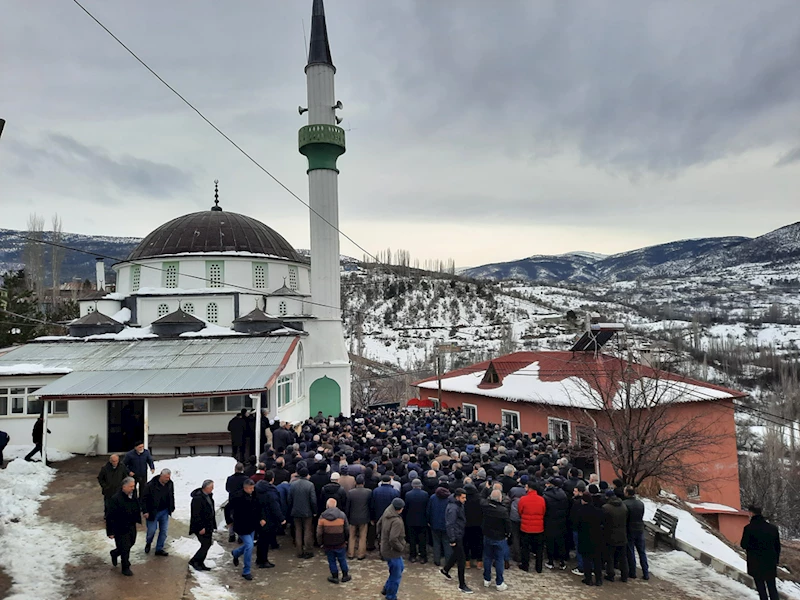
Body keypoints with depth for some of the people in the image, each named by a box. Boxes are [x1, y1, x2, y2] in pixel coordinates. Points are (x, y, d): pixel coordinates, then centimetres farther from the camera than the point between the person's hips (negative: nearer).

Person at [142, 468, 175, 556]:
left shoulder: (170, 484, -5)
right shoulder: (151, 485, -20)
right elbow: (144, 498, -13)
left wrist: (172, 508, 14)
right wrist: (145, 511, -15)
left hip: (165, 512, 4)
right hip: (153, 512, -4)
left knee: (164, 531, 8)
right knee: (151, 530, 6)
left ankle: (159, 549, 23)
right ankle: (148, 543, 38)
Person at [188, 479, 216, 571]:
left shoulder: (209, 496, 7)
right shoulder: (198, 498, -22)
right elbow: (196, 514, -22)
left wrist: (213, 525, 15)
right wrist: (201, 527, -21)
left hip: (208, 526, 9)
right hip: (202, 527, -9)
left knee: (207, 544, 13)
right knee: (205, 545, -6)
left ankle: (200, 563, 25)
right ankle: (194, 561, 11)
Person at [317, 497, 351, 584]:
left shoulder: (322, 516, -10)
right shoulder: (342, 515, -7)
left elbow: (319, 532, -7)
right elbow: (347, 529, 0)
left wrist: (320, 543, 6)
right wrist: (345, 539, 15)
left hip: (328, 544, -1)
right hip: (340, 544, 1)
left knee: (331, 561, 14)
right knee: (342, 560, 16)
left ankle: (335, 577, 21)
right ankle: (345, 576, 25)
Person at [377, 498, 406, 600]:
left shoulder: (386, 513, -4)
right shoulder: (397, 521, -31)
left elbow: (379, 524, 12)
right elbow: (393, 539, -35)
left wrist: (380, 538, 23)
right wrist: (401, 548, -18)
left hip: (385, 548, 9)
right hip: (393, 553, -9)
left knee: (400, 568, 29)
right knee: (396, 576, 10)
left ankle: (386, 589, 39)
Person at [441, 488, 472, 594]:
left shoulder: (459, 505, 6)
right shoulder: (453, 508, -24)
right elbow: (450, 525, -24)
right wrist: (452, 540, -22)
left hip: (459, 534, 10)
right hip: (456, 536, -10)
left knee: (457, 554, 25)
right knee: (462, 558, -5)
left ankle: (445, 569, 46)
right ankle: (462, 585, 3)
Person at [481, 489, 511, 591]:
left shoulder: (484, 506, -13)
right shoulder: (503, 510, -26)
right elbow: (508, 524, -16)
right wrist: (507, 534, 4)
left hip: (487, 537, 5)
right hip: (499, 538, -4)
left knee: (487, 558, 17)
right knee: (499, 560, 8)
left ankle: (487, 580, 28)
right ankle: (499, 583, 16)